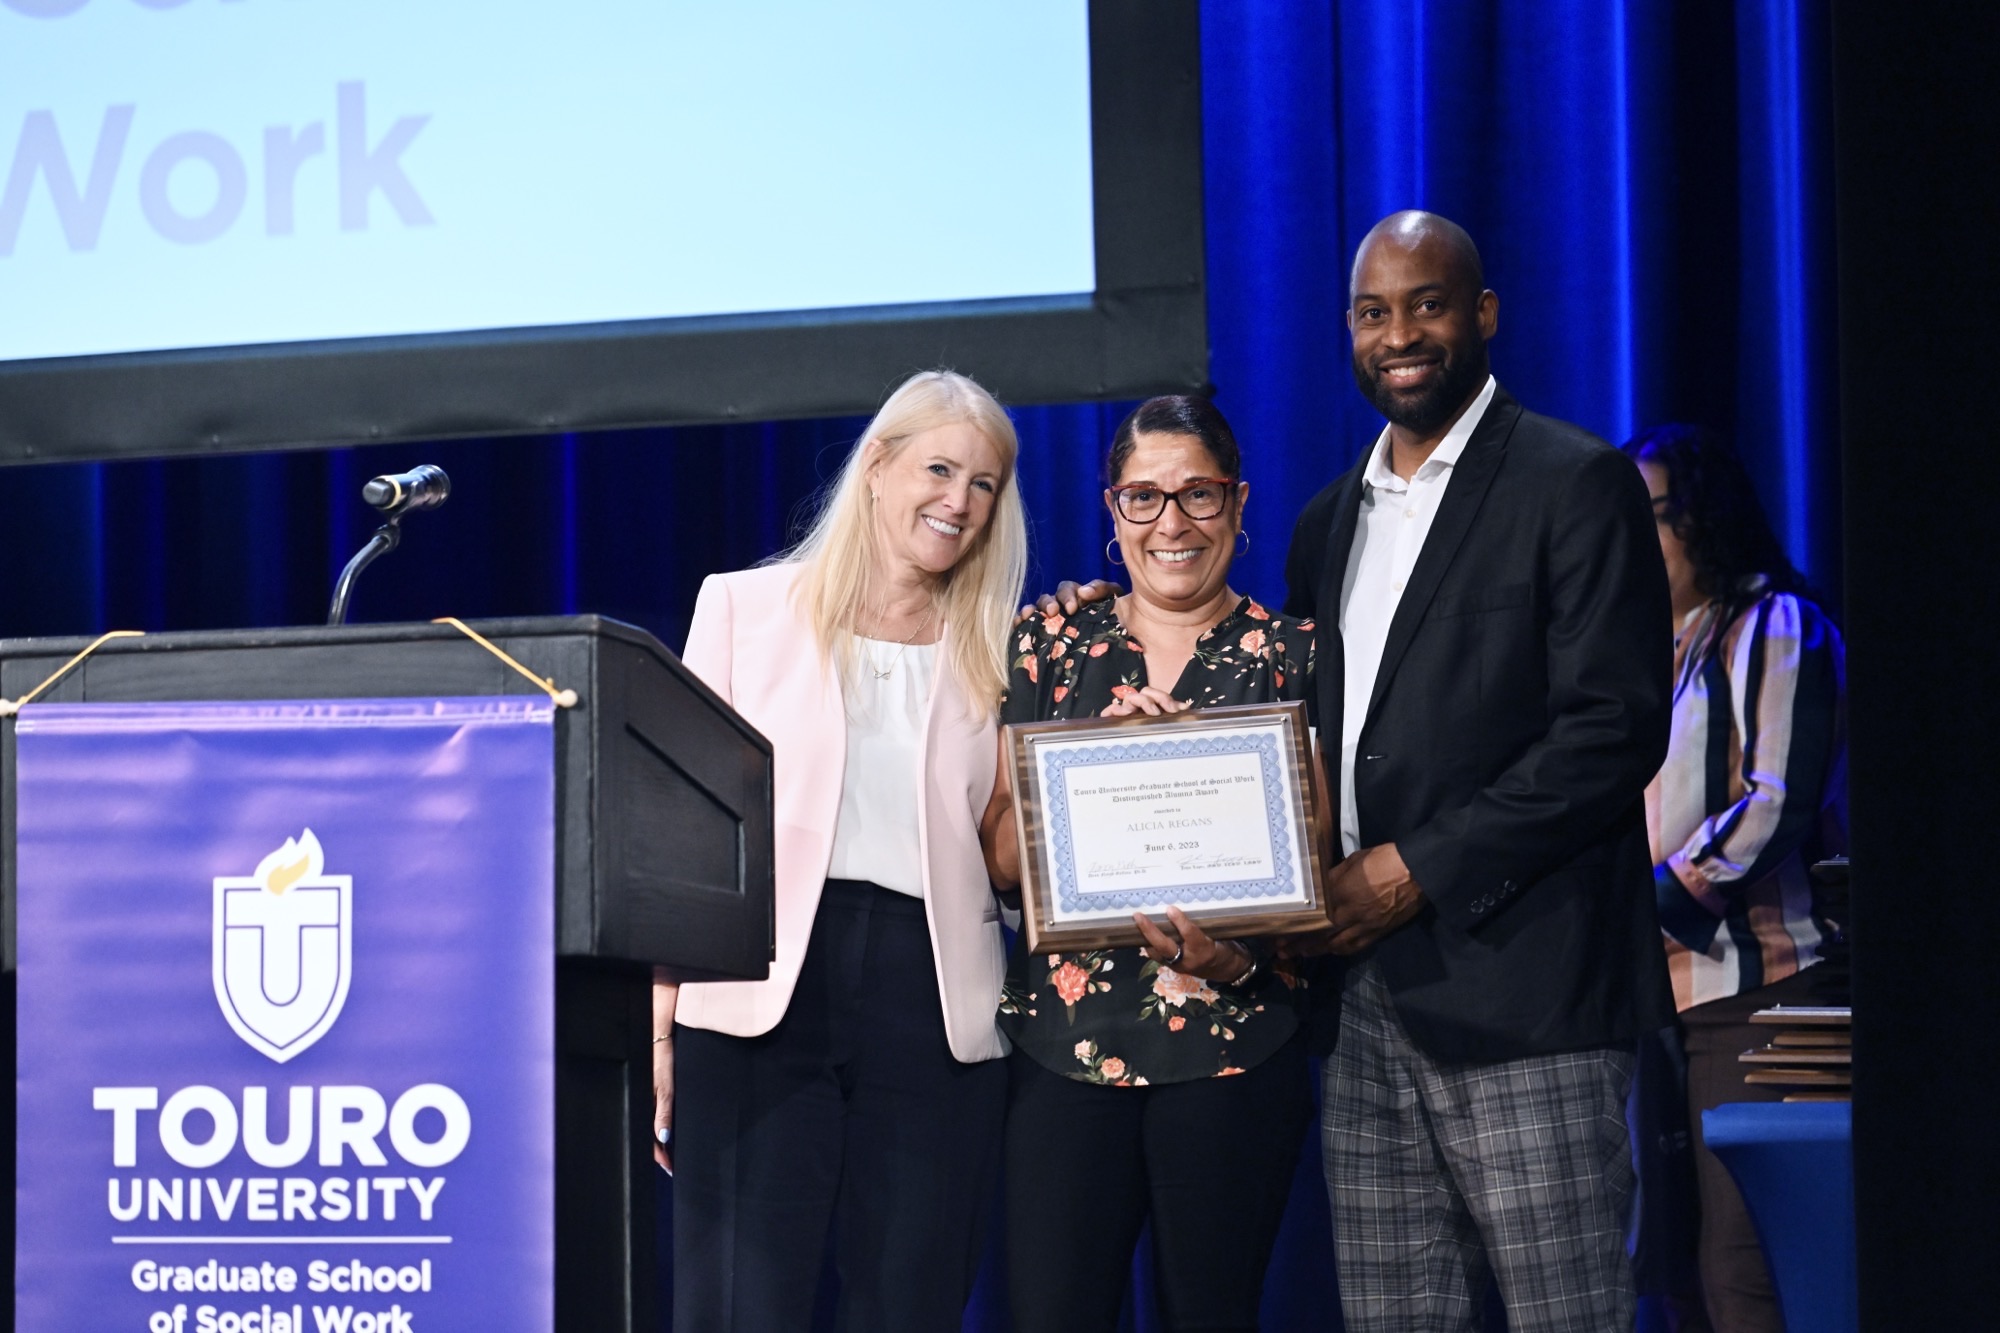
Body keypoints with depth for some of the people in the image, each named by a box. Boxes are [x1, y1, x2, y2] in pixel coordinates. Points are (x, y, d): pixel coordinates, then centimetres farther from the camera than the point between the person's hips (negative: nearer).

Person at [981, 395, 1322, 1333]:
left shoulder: (1290, 657, 5)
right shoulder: (1053, 648, 10)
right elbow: (1002, 858, 5)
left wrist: (1243, 954, -18)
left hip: (1233, 1039, -1)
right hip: (1062, 1040, 1)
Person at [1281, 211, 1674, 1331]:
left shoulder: (1577, 485, -3)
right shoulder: (1331, 523, 20)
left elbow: (1616, 731, -11)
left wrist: (1422, 870, -14)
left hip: (1522, 992, -7)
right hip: (1366, 1005, 7)